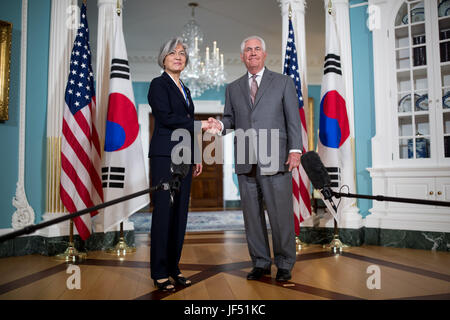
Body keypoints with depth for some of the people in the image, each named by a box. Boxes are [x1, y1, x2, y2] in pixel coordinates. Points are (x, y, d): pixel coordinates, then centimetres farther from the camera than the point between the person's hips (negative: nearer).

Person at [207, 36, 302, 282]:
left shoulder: (283, 82, 9)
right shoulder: (233, 88, 17)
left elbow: (293, 118, 3)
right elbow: (230, 119, 16)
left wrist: (295, 150, -8)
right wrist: (220, 126, -8)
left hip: (275, 160, -3)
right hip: (245, 163, 3)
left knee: (280, 214, 0)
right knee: (252, 215, 8)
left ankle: (284, 264, 18)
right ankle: (260, 263, 23)